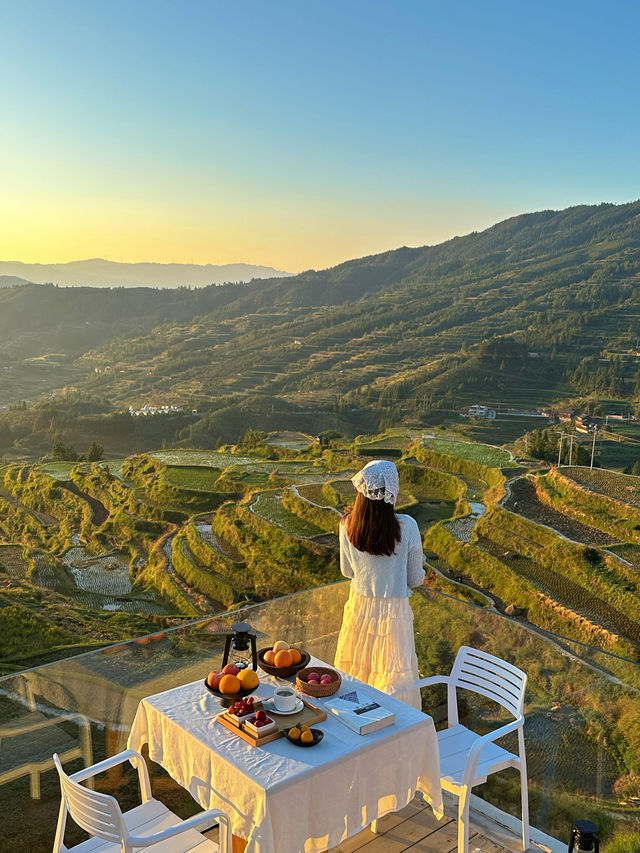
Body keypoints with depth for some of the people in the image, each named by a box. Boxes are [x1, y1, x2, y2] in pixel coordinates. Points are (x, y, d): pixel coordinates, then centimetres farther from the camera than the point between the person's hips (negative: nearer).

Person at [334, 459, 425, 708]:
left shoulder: (347, 525, -12)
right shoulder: (406, 527, -20)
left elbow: (347, 571, 2)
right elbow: (415, 579, -8)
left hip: (359, 607, 3)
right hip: (393, 611, -3)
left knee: (354, 677, 21)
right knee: (394, 678, 12)